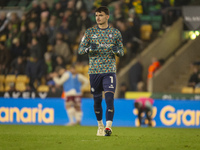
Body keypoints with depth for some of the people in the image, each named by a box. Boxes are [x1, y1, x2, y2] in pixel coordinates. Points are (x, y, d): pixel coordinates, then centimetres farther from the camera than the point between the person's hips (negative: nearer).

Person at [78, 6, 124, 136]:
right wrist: (89, 48, -17)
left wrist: (117, 51, -12)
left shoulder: (115, 33, 5)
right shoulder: (90, 32, 5)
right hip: (94, 70, 1)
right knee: (97, 100, 9)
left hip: (109, 70, -1)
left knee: (109, 98, -15)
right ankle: (100, 125, 26)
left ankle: (108, 127, -18)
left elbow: (122, 51, 11)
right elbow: (80, 50, 4)